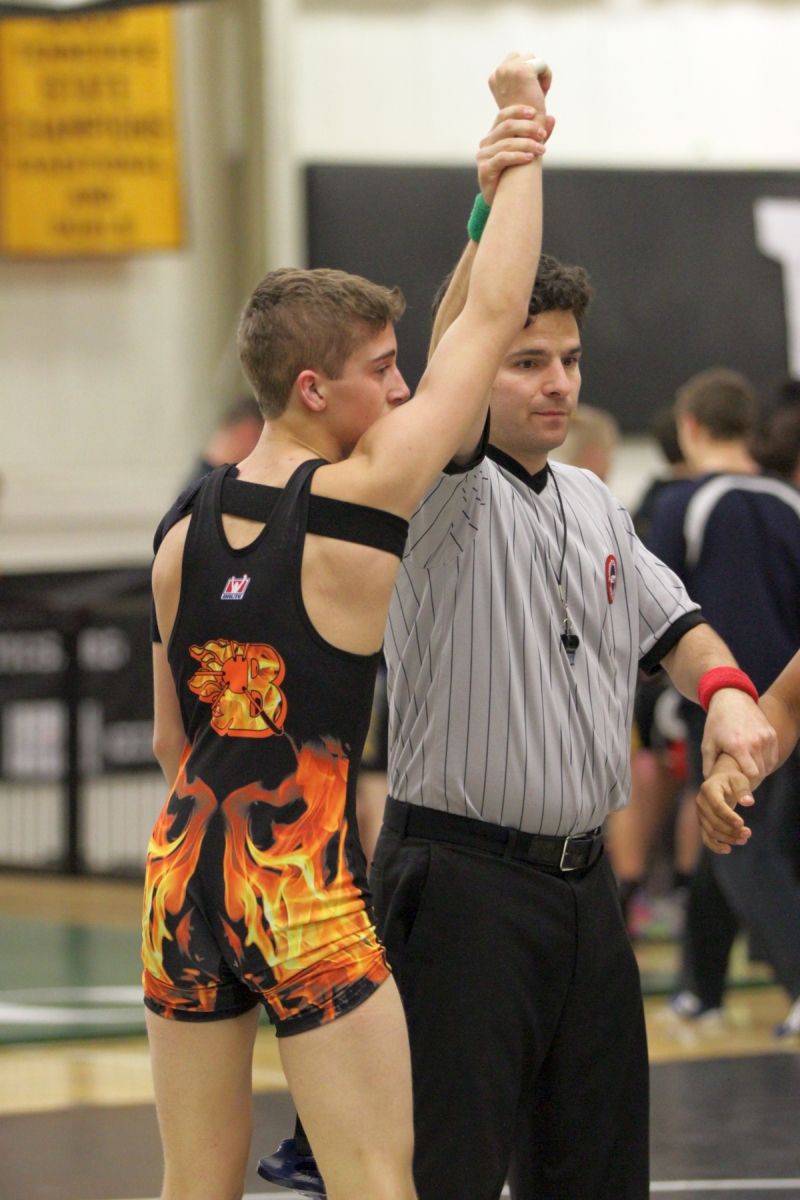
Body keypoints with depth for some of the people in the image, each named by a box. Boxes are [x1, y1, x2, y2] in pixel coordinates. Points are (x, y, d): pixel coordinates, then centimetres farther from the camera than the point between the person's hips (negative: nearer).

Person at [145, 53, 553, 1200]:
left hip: (185, 869, 7)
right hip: (304, 888, -6)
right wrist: (523, 139, 5)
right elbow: (493, 319, -5)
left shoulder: (183, 530, 7)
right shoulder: (363, 499, -11)